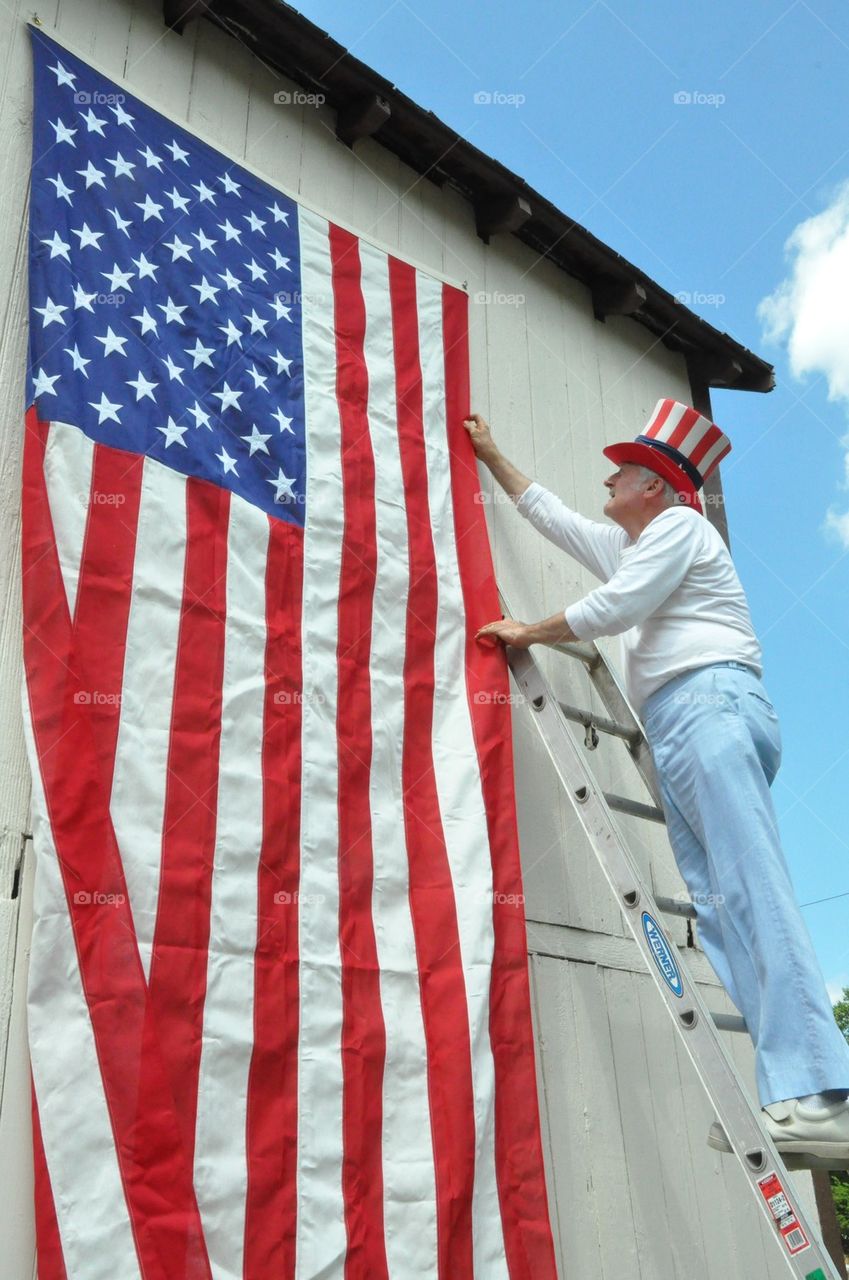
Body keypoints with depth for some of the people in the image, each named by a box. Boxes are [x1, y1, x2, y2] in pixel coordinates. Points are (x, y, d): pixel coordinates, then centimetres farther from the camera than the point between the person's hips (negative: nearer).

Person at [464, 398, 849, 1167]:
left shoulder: (678, 525, 7)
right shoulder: (627, 546, 33)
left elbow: (612, 609, -5)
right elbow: (548, 514, 43)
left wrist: (527, 633, 7)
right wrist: (490, 455, 50)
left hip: (711, 706, -9)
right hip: (678, 733, 9)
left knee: (752, 891, -20)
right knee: (718, 906, -4)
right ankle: (783, 1101, -11)